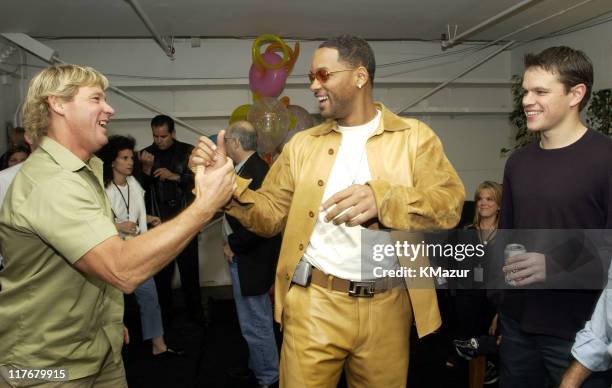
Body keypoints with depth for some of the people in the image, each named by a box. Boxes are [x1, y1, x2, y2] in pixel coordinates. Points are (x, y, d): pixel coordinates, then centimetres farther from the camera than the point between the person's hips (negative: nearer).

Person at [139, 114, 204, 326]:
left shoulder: (187, 152, 1)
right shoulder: (146, 154, 7)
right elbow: (140, 188, 4)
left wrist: (174, 176, -17)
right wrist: (146, 169, -14)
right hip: (158, 220, 1)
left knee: (189, 267, 4)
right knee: (162, 269, 5)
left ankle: (195, 311, 17)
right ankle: (165, 312, 20)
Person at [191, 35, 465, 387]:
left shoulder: (414, 136, 0)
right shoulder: (302, 144, 7)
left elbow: (450, 204, -13)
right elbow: (270, 216, 6)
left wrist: (382, 198, -31)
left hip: (386, 307, 0)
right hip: (315, 306, 1)